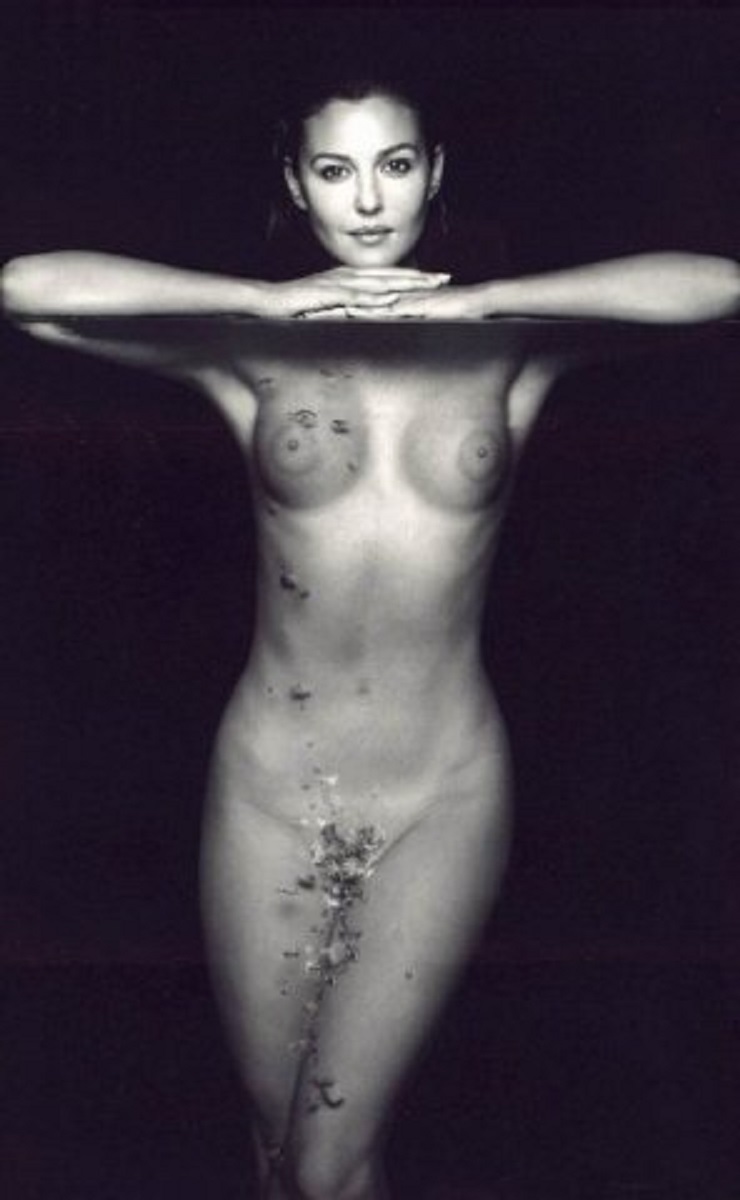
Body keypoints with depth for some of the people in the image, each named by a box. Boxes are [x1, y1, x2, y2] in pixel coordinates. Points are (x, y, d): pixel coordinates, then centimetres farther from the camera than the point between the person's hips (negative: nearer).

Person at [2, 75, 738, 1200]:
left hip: (445, 791, -1)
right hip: (270, 784, 1)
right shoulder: (248, 348, -4)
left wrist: (476, 299, -23)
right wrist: (277, 300, -22)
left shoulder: (508, 344, -3)